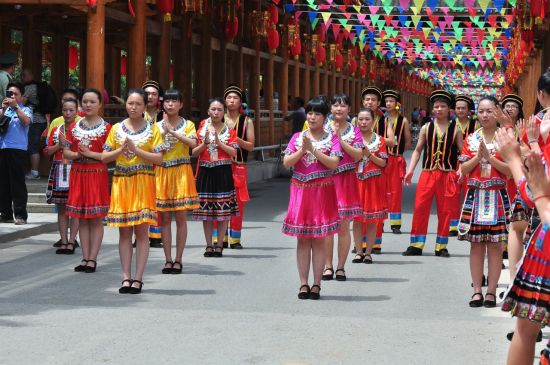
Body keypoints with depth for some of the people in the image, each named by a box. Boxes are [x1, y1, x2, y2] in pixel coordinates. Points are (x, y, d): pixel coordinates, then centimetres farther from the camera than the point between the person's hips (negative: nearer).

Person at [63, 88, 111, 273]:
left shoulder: (106, 127, -3)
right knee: (82, 219, 7)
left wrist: (90, 153, -16)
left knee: (96, 219, -1)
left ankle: (92, 259, 2)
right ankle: (85, 258, 11)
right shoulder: (74, 127, 10)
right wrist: (77, 154, -11)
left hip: (97, 175, -4)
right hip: (78, 174, 4)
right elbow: (66, 153, 9)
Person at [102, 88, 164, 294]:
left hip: (143, 182, -2)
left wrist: (136, 150, -15)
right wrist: (121, 150, -10)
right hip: (121, 182, 2)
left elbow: (159, 159, -6)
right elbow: (104, 157, 6)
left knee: (141, 230, -4)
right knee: (124, 231, 3)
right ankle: (126, 277, 7)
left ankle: (138, 279, 0)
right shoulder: (117, 129, 9)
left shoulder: (152, 130, 2)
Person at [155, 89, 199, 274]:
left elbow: (193, 143, -17)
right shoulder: (158, 126, 9)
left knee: (181, 217, -1)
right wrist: (164, 132, -12)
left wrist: (172, 132, -21)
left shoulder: (188, 124, 1)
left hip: (181, 172, -2)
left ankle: (178, 260, 5)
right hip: (162, 172, 2)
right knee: (164, 218, 3)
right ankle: (168, 259, 8)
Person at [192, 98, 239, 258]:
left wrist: (219, 142, -15)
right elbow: (194, 152, 4)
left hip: (223, 173, -1)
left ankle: (219, 245, 8)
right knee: (206, 211, 2)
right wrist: (204, 144, -13)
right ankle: (209, 245, 10)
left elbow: (233, 152, -5)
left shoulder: (229, 130, 5)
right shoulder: (202, 128, 7)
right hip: (205, 172, 1)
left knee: (223, 211, -1)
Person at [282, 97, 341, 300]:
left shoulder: (331, 138, 3)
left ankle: (316, 285, 4)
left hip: (322, 191, -2)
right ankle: (303, 284, 7)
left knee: (319, 240, 0)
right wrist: (302, 150, -14)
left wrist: (313, 149, -16)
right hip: (300, 190, 2)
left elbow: (334, 163, -12)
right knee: (302, 239, 3)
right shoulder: (297, 137, 8)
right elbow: (286, 162, -1)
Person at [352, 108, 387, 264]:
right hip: (356, 181, 1)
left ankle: (368, 252, 8)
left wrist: (369, 154, -15)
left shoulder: (379, 140, 2)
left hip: (373, 182, -1)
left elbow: (383, 163, -2)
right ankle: (358, 252, 8)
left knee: (371, 219, 2)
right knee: (356, 218, 1)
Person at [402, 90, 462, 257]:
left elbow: (462, 152, 3)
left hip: (448, 175, -1)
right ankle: (416, 245, 3)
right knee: (420, 207, -4)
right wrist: (410, 170, 2)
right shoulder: (426, 128, 6)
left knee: (445, 211, 3)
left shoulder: (455, 129, 3)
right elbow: (418, 150, 10)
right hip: (427, 173, 1)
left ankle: (441, 246, 13)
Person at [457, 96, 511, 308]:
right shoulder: (471, 139, 8)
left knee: (495, 246, -1)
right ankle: (477, 291, 7)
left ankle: (491, 291, 4)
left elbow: (509, 170, -7)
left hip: (497, 197, -2)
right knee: (476, 245, 2)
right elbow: (463, 170, 2)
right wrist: (478, 156, -12)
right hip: (475, 195, 2)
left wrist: (489, 156, -15)